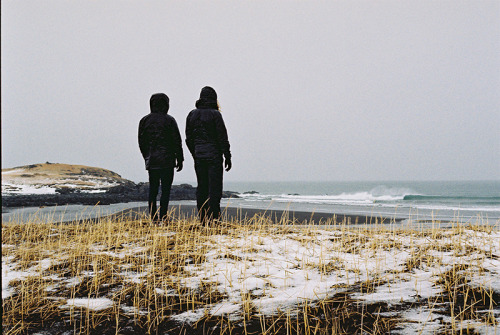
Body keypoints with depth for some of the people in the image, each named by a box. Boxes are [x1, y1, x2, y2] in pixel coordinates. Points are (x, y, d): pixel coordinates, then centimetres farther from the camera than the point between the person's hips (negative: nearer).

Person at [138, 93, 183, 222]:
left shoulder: (144, 120, 6)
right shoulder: (169, 120, -6)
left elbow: (141, 142, 11)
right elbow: (177, 141, -5)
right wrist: (180, 159, 3)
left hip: (151, 161, 4)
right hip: (167, 161, -4)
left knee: (153, 188, 10)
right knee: (166, 189, -1)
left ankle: (153, 217, 10)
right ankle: (163, 217, -4)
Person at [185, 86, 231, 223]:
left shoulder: (192, 114, 9)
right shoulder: (215, 114, -7)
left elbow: (189, 138, 12)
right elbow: (222, 137, -8)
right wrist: (227, 156, -3)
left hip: (199, 157, 5)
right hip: (214, 156, -5)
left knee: (202, 187, 10)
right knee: (215, 187, -3)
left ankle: (203, 219, 10)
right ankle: (213, 218, -5)